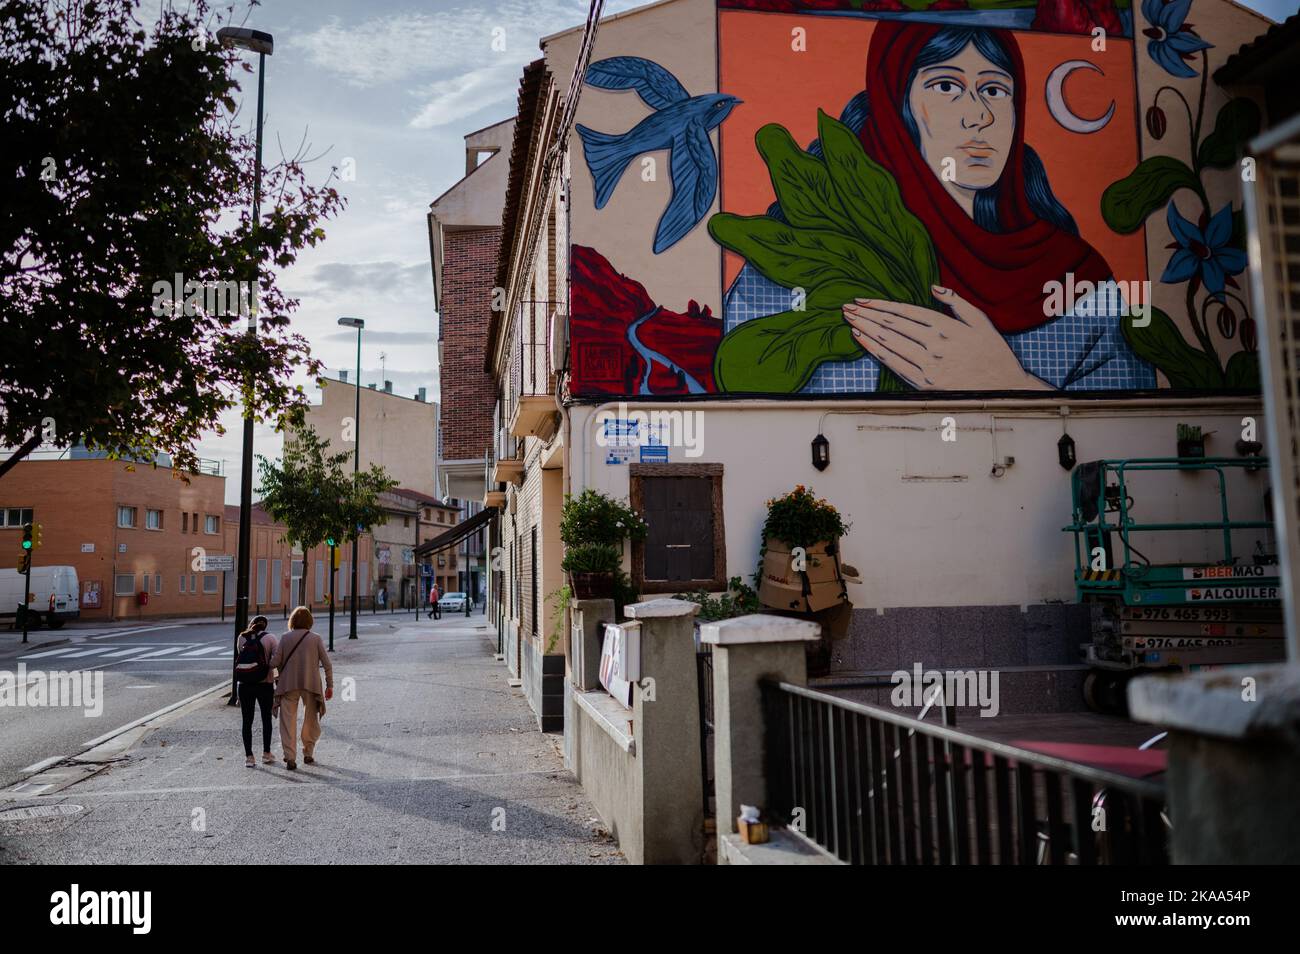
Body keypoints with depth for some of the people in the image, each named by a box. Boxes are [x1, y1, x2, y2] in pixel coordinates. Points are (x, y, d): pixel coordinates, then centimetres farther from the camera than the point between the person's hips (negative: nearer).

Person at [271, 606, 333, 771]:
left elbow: (275, 662, -4)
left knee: (288, 721, 5)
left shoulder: (285, 638, -1)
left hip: (288, 684, 0)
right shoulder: (316, 638, -1)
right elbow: (327, 664, -3)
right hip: (311, 684, 0)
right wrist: (329, 685, 4)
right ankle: (308, 754, 22)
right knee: (311, 721, 17)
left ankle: (290, 758, -2)